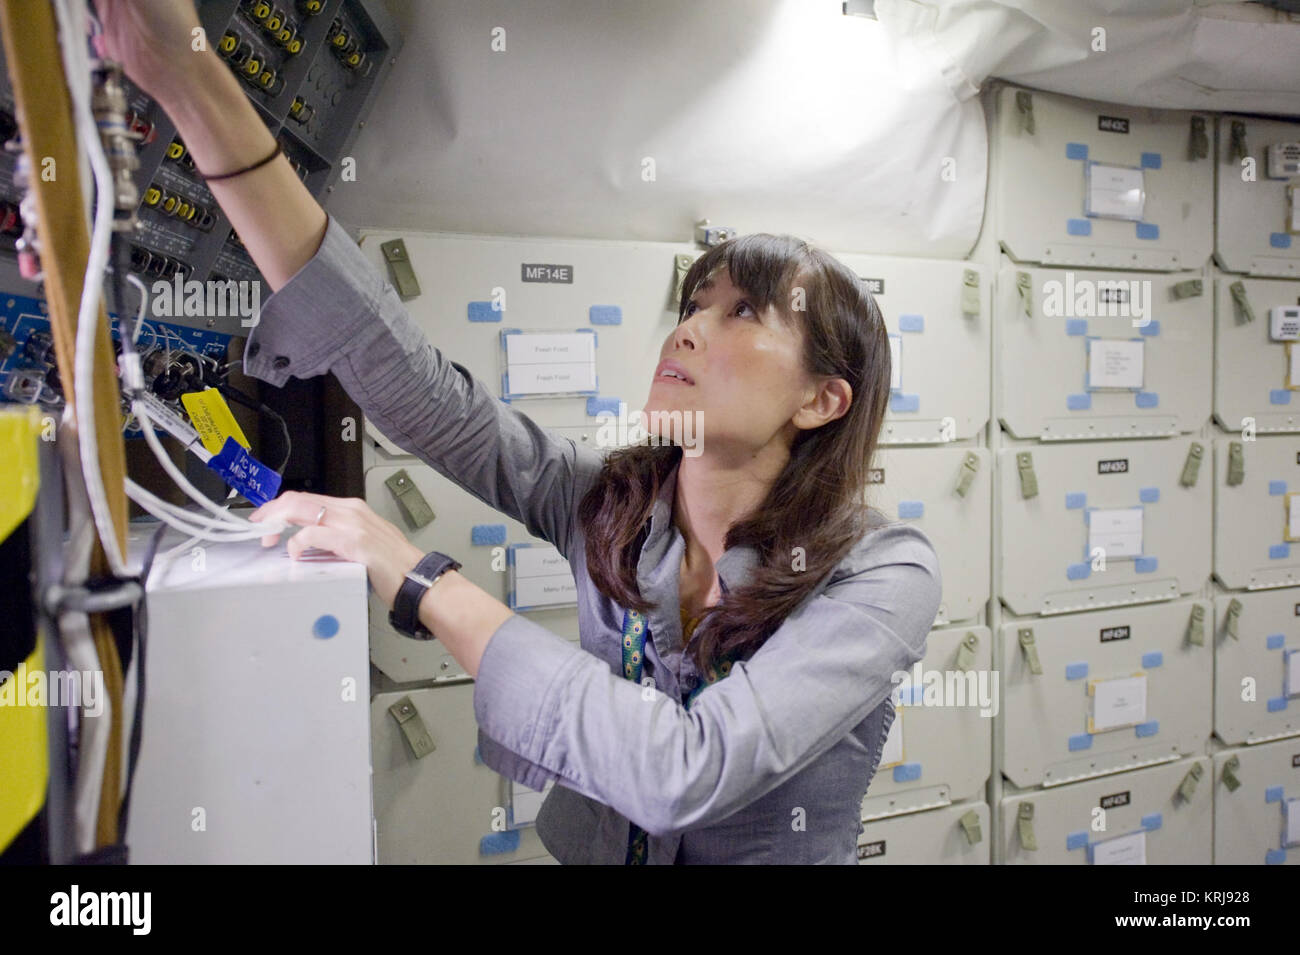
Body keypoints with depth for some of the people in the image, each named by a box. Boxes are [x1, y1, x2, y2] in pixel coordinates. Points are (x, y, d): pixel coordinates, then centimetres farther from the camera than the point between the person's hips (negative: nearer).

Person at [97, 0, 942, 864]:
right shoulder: (607, 504, -7)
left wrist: (422, 581, -26)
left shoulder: (885, 572, -17)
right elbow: (416, 383, -16)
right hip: (588, 848, 2)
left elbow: (687, 773, -27)